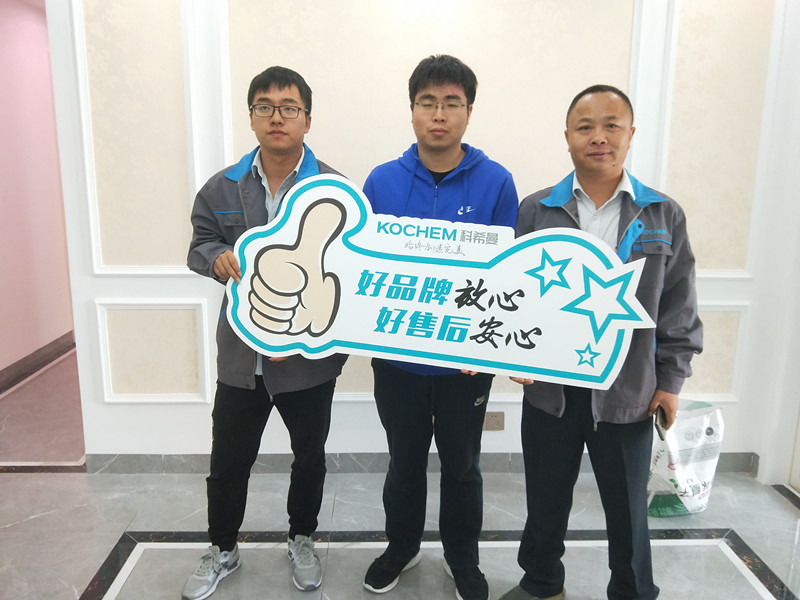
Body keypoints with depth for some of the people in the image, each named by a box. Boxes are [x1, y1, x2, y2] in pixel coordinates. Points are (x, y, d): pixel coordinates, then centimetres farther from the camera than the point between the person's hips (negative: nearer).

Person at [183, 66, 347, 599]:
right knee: (228, 460, 14)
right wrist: (218, 258, -16)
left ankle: (302, 540, 43)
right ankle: (223, 550, 40)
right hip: (241, 351, 2)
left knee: (310, 456, 17)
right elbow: (199, 245, 10)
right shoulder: (222, 188, 2)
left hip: (308, 355, -2)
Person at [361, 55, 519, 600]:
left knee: (462, 465, 17)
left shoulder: (496, 182, -7)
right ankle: (402, 546, 45)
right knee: (405, 460, 20)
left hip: (468, 359, -1)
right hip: (397, 355, 1)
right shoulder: (382, 182, -3)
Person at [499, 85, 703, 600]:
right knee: (546, 499, 17)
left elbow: (679, 308, 3)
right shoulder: (535, 211, 0)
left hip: (628, 392, 0)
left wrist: (671, 380, 0)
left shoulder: (664, 216, 1)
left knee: (628, 507, 15)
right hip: (549, 385, 1)